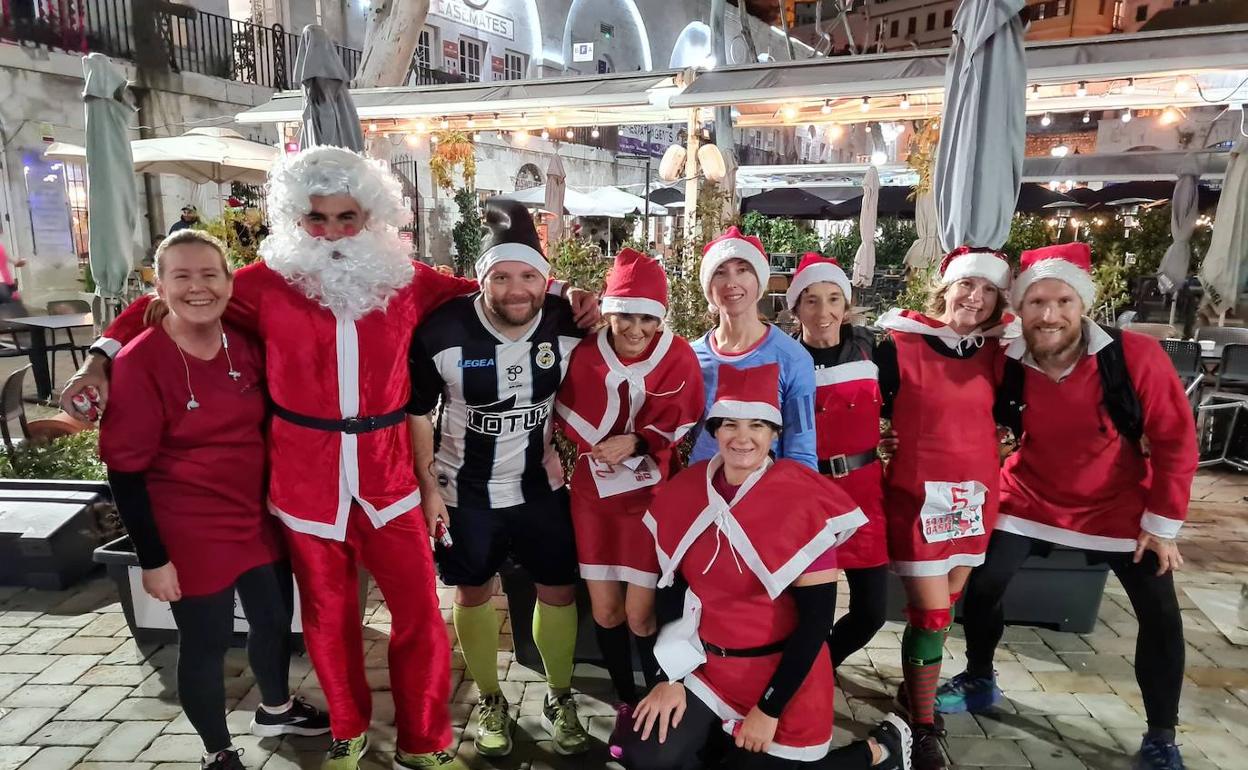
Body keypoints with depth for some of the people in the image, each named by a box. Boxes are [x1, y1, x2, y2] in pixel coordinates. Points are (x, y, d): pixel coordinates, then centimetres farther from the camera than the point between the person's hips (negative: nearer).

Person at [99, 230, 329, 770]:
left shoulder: (245, 346, -2)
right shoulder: (139, 361, -17)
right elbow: (126, 470, -14)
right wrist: (153, 559, -13)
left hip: (259, 518, 6)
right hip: (190, 534, -5)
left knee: (275, 619, 20)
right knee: (206, 643, 10)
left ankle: (275, 709, 47)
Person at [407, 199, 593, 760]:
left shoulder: (567, 323, -14)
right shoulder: (442, 330, -20)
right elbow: (414, 413, -7)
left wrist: (559, 447, 0)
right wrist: (428, 486, -6)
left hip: (541, 487, 2)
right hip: (465, 491, -1)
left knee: (559, 590, 10)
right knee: (473, 593, 14)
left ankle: (560, 698, 34)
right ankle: (490, 702, 38)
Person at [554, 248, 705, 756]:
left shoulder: (678, 357, -11)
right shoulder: (584, 354, -6)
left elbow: (678, 432, -8)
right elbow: (566, 418, 8)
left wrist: (634, 444, -22)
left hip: (651, 495, -2)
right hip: (594, 494, 3)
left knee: (641, 614, -1)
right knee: (605, 610, 10)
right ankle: (626, 703, 33)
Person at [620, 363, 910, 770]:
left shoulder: (802, 502, -18)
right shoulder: (682, 492, -4)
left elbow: (817, 617, -16)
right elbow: (672, 590, 5)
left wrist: (768, 709, -14)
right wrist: (669, 678, -2)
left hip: (781, 673, -4)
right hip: (706, 666, 4)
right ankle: (723, 735, 22)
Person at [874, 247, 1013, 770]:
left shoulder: (995, 352, 4)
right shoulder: (900, 346, -10)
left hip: (975, 494, 5)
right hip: (919, 496, -5)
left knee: (942, 606, 16)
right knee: (931, 614, -3)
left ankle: (914, 688, 38)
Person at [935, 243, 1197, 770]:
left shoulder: (1135, 356, -23)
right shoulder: (1006, 365, -17)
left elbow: (1175, 440, -13)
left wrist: (1162, 522, -11)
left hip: (1118, 506, -1)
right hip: (1032, 499, 1)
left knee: (1161, 618, 0)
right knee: (981, 587, 1)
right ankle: (979, 682, 29)